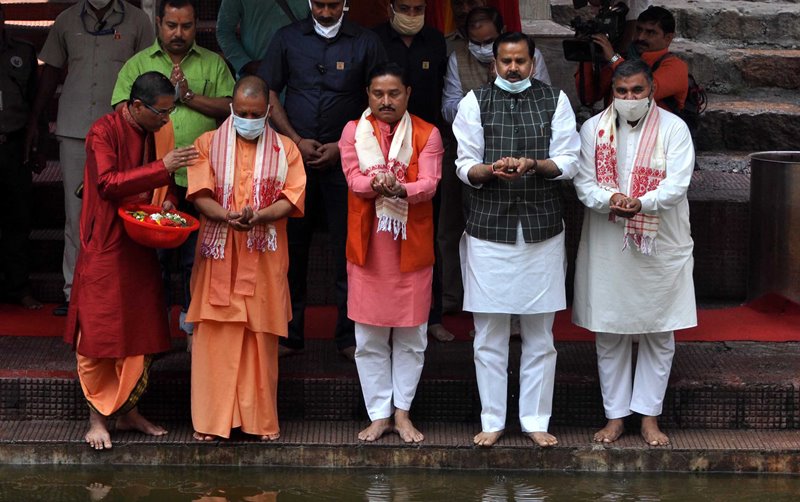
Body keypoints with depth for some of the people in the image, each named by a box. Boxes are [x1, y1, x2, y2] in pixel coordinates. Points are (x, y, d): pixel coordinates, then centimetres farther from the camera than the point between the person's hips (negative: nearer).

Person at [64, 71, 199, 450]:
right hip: (105, 248, -7)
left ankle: (128, 412, 20)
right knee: (98, 335, -2)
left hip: (140, 248, 8)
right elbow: (107, 182, -24)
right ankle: (97, 418, 6)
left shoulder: (151, 134, 10)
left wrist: (166, 203, 3)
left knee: (141, 333, 9)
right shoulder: (104, 131, -13)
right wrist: (162, 168, -26)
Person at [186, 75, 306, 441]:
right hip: (219, 255, 0)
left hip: (264, 259, 1)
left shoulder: (285, 149, 9)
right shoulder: (208, 144, 7)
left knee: (262, 338, 3)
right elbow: (199, 194, -3)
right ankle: (211, 420, 3)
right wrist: (226, 216, -22)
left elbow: (291, 198, -1)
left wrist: (258, 216, -20)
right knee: (215, 337, -2)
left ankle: (262, 419, 11)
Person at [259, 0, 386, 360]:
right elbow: (269, 92, 8)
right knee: (292, 246, 4)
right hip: (295, 155, 1)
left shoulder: (365, 43, 4)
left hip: (344, 159, -1)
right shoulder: (288, 38, 9)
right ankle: (289, 333, 11)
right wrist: (296, 140, -3)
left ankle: (349, 335, 6)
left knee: (348, 248, -1)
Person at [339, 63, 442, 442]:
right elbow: (353, 178, -9)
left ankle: (402, 412, 17)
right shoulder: (353, 131, 5)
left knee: (411, 335, 6)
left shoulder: (427, 134, 3)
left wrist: (401, 190, -32)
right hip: (368, 245, 0)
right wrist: (377, 183, -31)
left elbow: (429, 183, -11)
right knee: (369, 337, 3)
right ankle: (379, 414, 13)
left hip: (411, 245, 0)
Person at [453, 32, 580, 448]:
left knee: (539, 334, 7)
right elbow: (464, 167, 0)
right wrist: (491, 170, -22)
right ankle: (492, 421, 14)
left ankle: (536, 421, 16)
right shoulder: (475, 102, 4)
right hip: (489, 228, 0)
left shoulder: (555, 101, 5)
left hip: (542, 229, 1)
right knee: (489, 334, 4)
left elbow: (569, 162, 0)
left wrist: (533, 165, -19)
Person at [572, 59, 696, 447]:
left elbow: (677, 184, -12)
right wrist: (610, 199, -25)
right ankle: (615, 416, 18)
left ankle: (649, 417, 16)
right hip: (607, 249, 1)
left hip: (661, 247, -1)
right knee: (609, 335, 7)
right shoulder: (593, 129, 3)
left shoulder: (673, 129, -2)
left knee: (659, 335, 5)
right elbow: (583, 182, -3)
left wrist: (641, 203, -31)